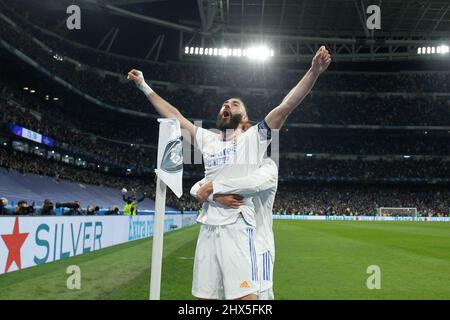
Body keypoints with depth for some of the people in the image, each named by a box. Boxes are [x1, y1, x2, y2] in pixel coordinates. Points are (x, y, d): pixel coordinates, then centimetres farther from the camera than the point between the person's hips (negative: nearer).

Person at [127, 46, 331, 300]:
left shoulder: (253, 137, 9)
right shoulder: (208, 139, 22)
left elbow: (287, 105, -2)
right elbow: (174, 115, 27)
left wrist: (314, 71, -12)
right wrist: (144, 86, 31)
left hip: (237, 227, -5)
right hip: (208, 228, 5)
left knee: (246, 295, -14)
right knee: (204, 295, 6)